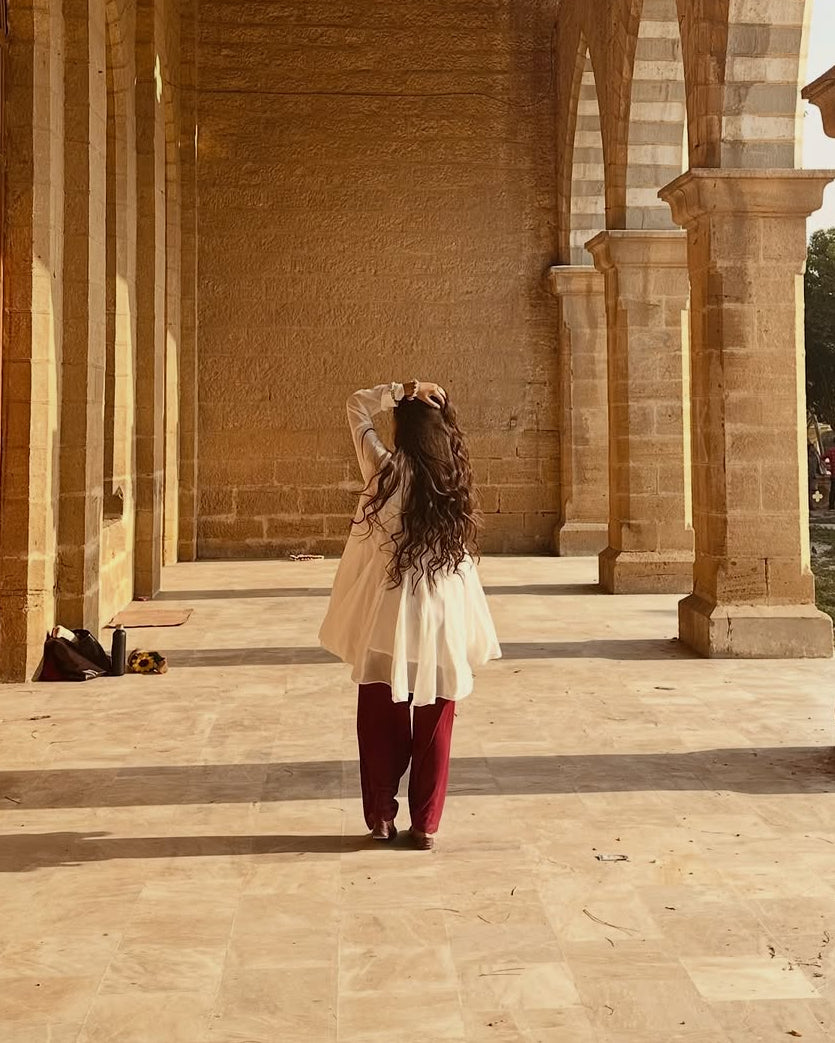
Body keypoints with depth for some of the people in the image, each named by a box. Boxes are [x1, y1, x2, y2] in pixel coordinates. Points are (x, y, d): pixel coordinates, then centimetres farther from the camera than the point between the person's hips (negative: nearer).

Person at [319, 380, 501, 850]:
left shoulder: (386, 469, -10)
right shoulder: (455, 478, -1)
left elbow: (357, 406, 1)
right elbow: (464, 549, 7)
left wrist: (403, 389, -4)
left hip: (388, 616, -2)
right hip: (444, 617, 2)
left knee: (382, 721, 12)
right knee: (434, 724, 10)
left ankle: (382, 816, 18)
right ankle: (427, 824, 15)